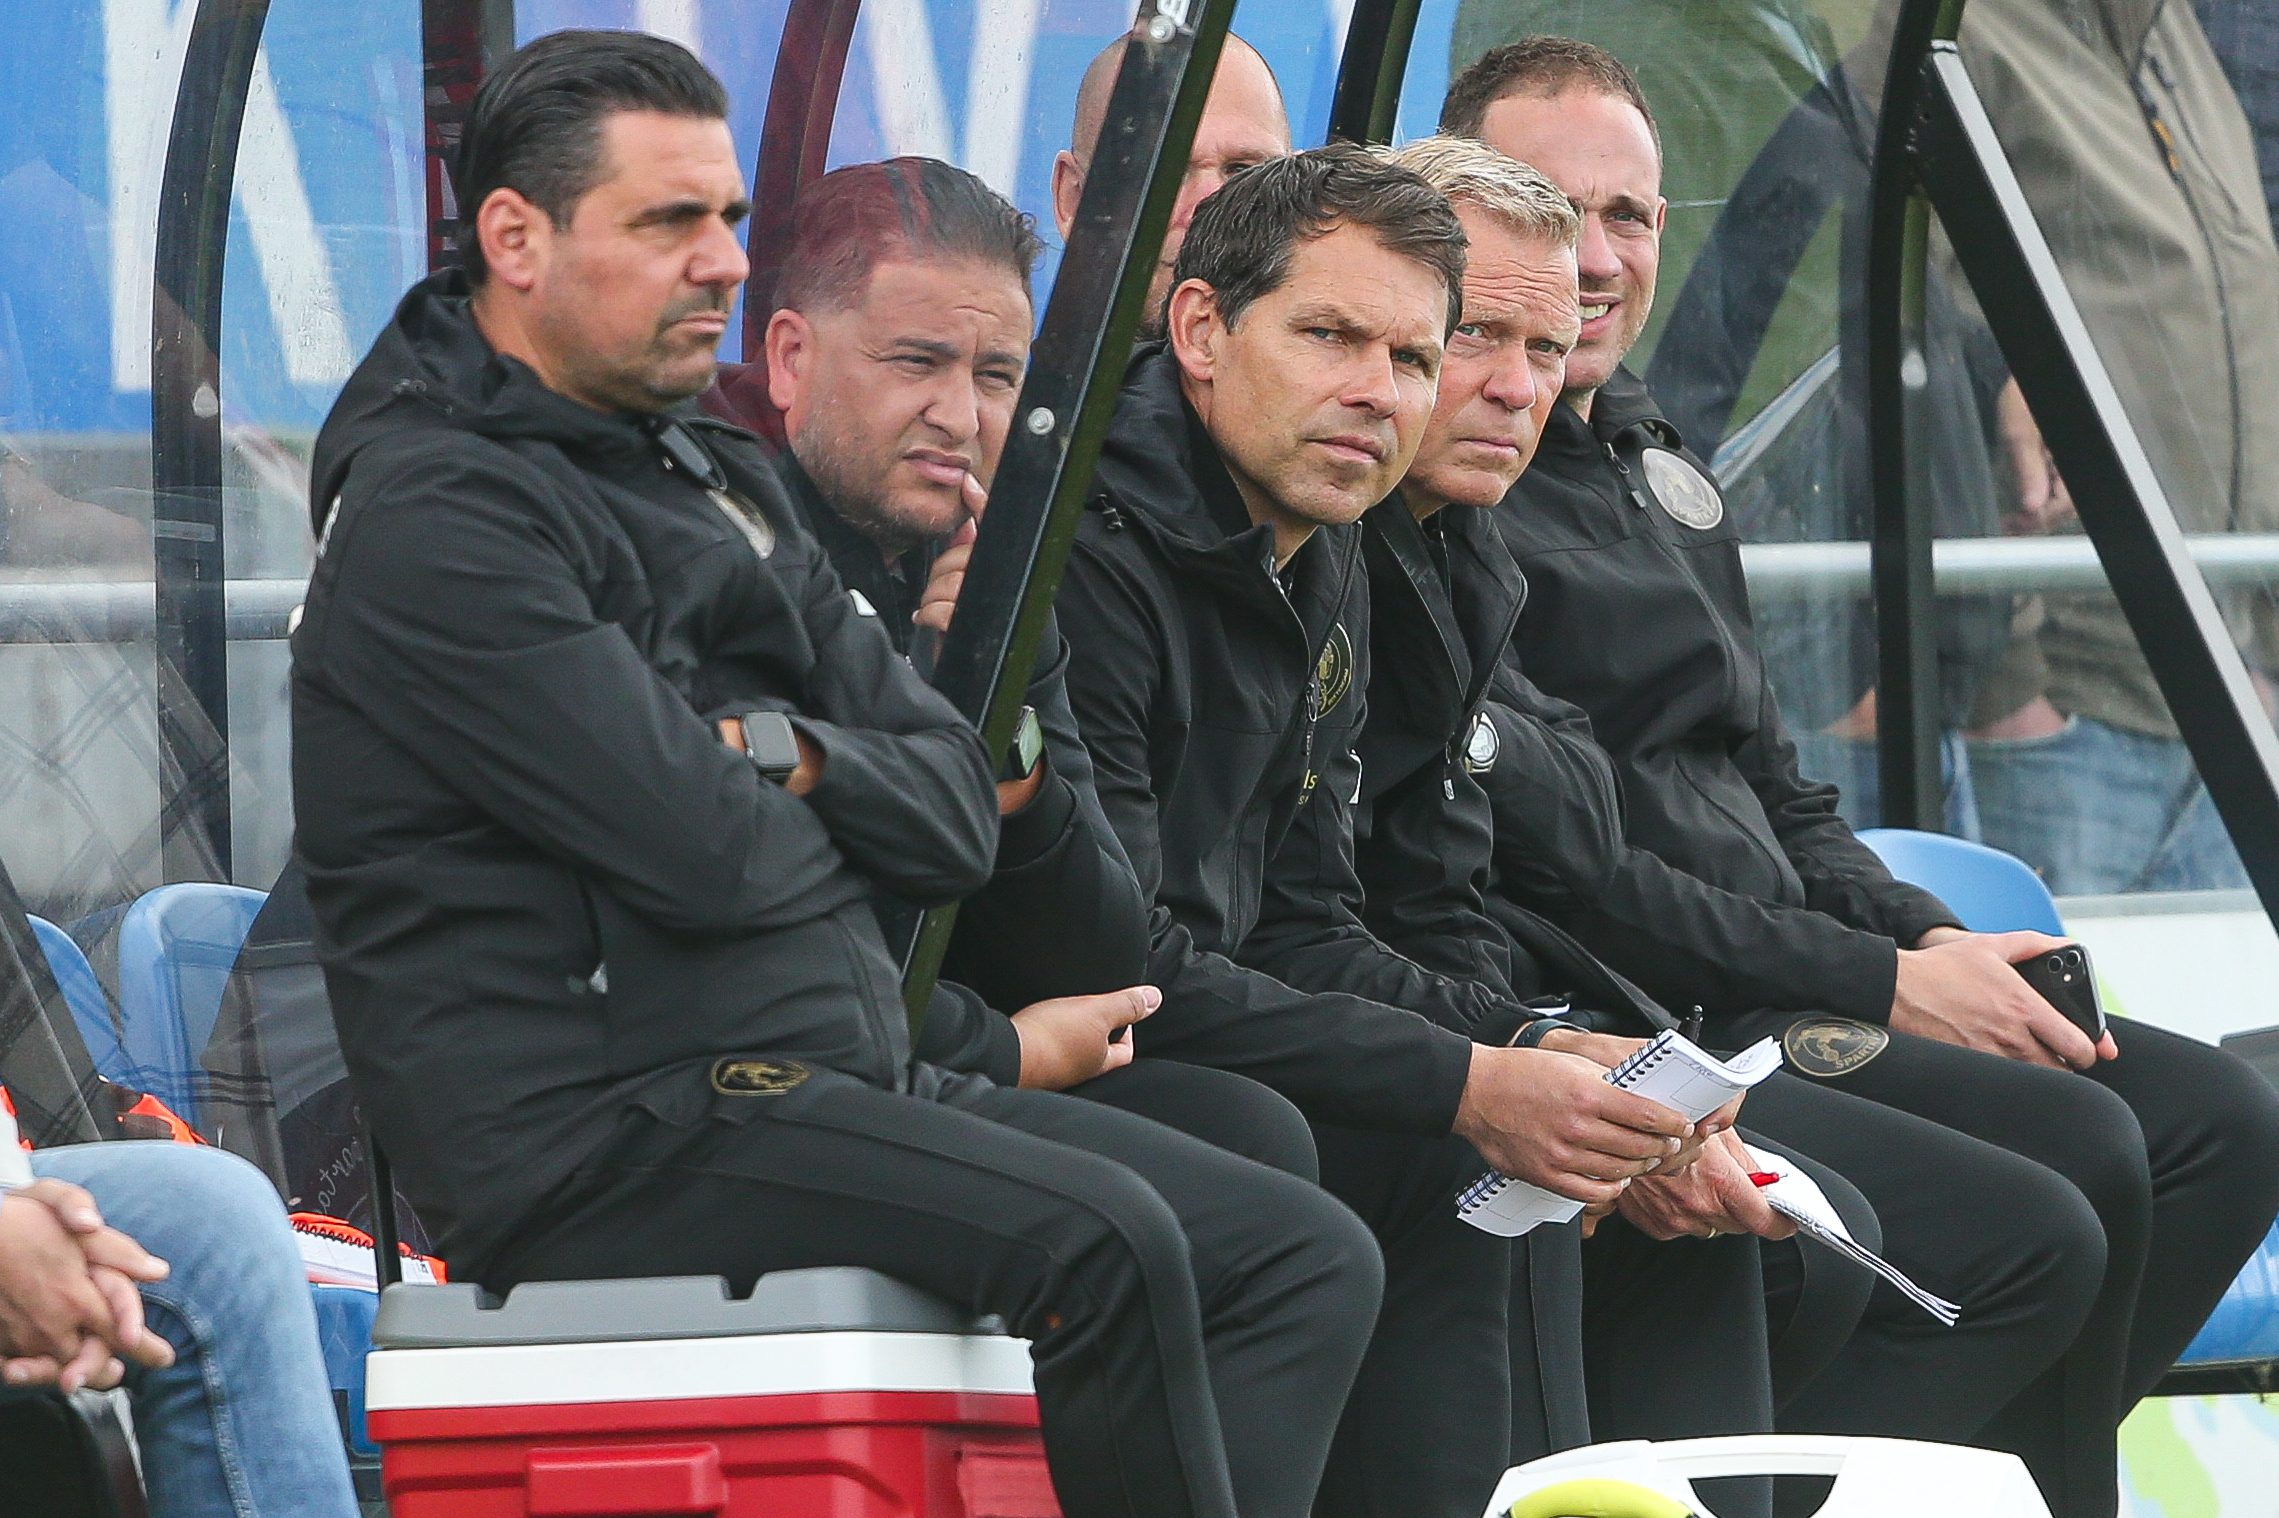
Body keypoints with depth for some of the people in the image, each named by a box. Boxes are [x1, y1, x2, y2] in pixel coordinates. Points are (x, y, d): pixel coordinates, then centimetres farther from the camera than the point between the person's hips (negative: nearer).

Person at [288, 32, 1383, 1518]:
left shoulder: (717, 477, 20)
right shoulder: (438, 517, -10)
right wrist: (786, 806, 4)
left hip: (838, 1076, 10)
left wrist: (788, 756, -7)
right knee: (1097, 1240, -29)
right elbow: (699, 854, -20)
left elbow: (957, 817, 14)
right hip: (597, 1137, -10)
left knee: (1310, 1257, -2)